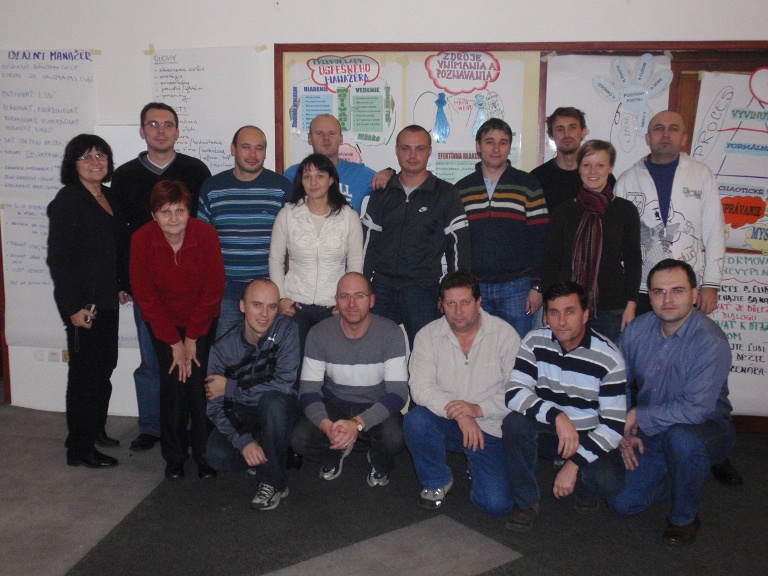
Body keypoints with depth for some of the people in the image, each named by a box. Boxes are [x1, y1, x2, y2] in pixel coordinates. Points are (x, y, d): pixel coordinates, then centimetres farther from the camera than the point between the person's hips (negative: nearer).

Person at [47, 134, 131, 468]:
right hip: (82, 303, -8)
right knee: (85, 373, -1)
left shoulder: (109, 198, 12)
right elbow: (58, 258, -16)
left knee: (105, 368, 15)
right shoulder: (68, 200, -12)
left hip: (107, 300, 8)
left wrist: (122, 286, 12)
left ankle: (96, 431, 31)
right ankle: (79, 449, 10)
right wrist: (73, 307, -19)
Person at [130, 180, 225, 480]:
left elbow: (213, 288, -12)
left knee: (199, 382, -9)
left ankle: (204, 453, 9)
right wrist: (174, 342, -11)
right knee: (173, 383, -7)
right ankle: (174, 456, 12)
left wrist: (192, 338, -9)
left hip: (202, 320, 0)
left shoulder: (206, 234, -20)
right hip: (162, 322, 0)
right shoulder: (142, 239, -17)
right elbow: (145, 295, -10)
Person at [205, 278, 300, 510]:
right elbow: (215, 408, -12)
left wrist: (230, 387, -21)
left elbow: (284, 383, -26)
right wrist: (244, 441, -28)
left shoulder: (286, 330, -17)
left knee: (271, 400, -36)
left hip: (279, 411, -2)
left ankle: (273, 482, -17)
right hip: (241, 415, 2)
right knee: (217, 455, -26)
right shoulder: (222, 348, -12)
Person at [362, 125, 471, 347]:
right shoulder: (382, 193, 11)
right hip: (382, 288, 3)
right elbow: (369, 240, 13)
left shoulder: (445, 194, 2)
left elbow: (458, 245, 1)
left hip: (423, 289, -3)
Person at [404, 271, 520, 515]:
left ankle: (474, 465, 21)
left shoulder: (505, 335, -6)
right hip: (445, 422, 1)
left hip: (489, 429, -1)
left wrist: (478, 409, -25)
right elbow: (420, 387, -15)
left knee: (496, 504, -16)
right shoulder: (428, 335, -3)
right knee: (415, 420, -31)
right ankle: (436, 481, -1)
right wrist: (458, 413, -29)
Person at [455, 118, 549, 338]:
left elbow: (540, 239, 1)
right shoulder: (461, 189, 10)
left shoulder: (528, 185, 4)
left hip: (516, 287, -1)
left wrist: (537, 286, -5)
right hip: (473, 287, 2)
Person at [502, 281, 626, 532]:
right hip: (546, 433, 2)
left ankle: (585, 489, 10)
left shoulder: (608, 357, -16)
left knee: (609, 480, -31)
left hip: (589, 437, -1)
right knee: (514, 422, -30)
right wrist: (557, 416, -35)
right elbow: (514, 393, -20)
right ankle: (526, 501, -8)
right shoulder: (535, 342, -10)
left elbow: (614, 424, -18)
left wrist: (574, 463, -28)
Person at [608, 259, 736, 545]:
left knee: (681, 438, -39)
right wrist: (624, 431, -8)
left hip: (706, 429, -5)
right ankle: (682, 480, 27)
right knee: (622, 502, -4)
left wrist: (637, 415, -23)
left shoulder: (711, 341, -24)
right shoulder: (637, 330, -7)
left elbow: (696, 410, -31)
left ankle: (684, 518, -10)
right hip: (647, 434, 5)